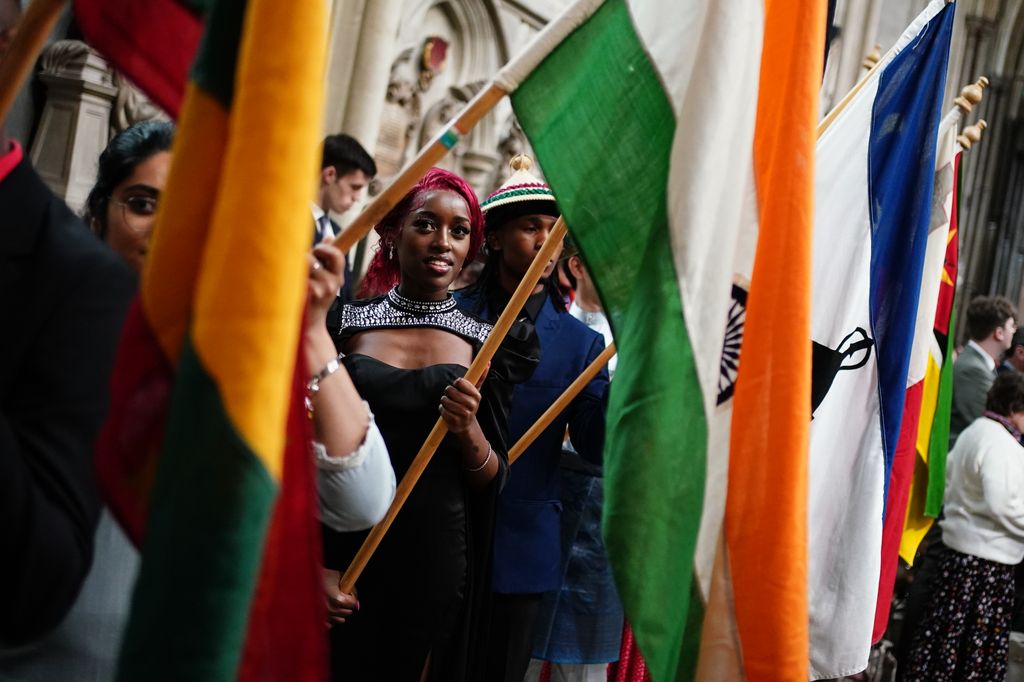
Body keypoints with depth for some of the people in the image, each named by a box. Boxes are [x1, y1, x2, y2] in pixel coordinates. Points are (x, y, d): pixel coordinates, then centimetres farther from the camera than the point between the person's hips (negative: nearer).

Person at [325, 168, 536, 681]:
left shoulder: (486, 344, 3)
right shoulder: (346, 322, 0)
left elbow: (491, 480, 4)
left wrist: (467, 431, -17)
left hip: (434, 560, 1)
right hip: (341, 547, -1)